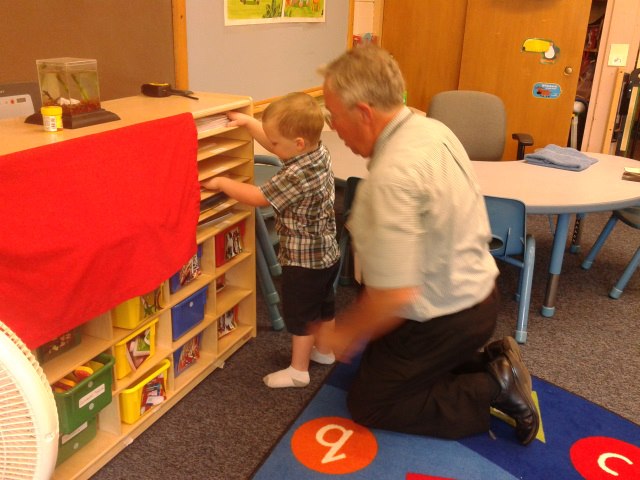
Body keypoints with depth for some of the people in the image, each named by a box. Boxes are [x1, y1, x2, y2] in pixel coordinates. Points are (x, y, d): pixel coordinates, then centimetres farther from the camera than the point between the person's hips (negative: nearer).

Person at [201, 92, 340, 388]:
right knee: (324, 306, 24)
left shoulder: (296, 175, -31)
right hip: (327, 253, 9)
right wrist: (247, 121, 10)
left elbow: (258, 198, -22)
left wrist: (221, 182, -10)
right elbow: (277, 143, 11)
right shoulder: (320, 152, -5)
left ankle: (298, 370, 22)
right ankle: (324, 351, 44)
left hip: (303, 260, -9)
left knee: (299, 315, 7)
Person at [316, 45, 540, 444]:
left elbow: (394, 294, -33)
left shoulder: (392, 176, -32)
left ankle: (495, 389, 3)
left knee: (368, 405, 9)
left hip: (442, 318, -9)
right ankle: (492, 364, 15)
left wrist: (347, 332, -13)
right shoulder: (431, 128, -3)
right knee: (376, 361, 26)